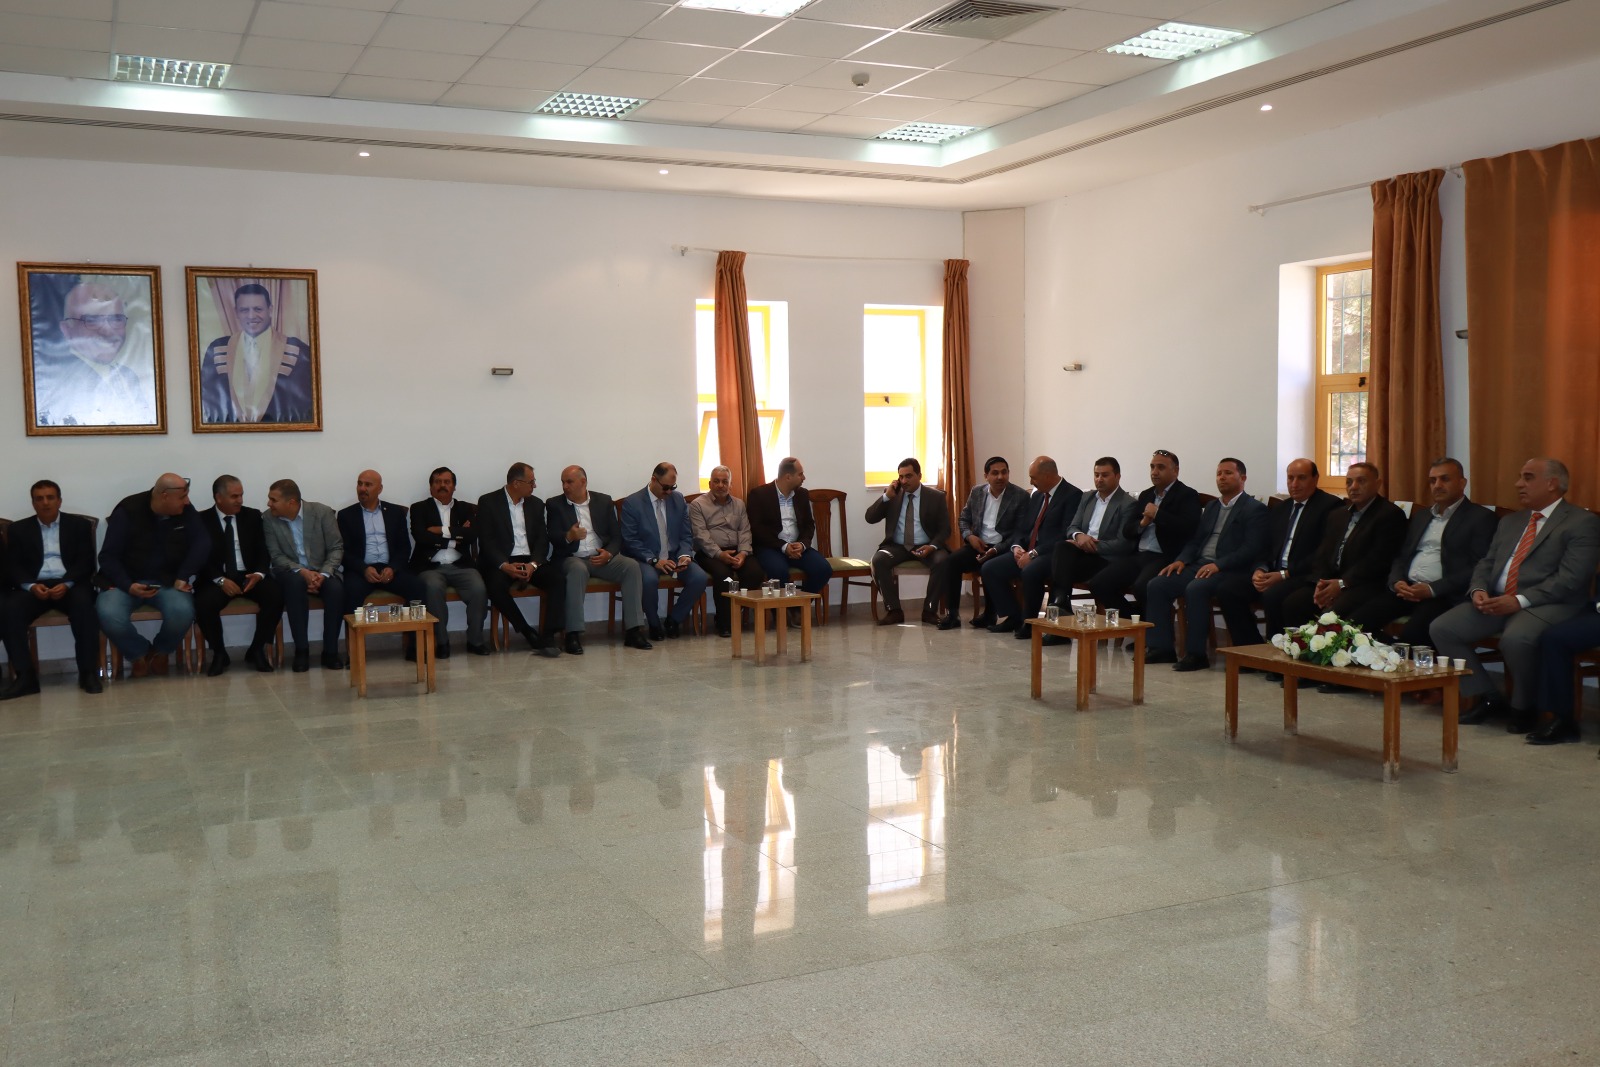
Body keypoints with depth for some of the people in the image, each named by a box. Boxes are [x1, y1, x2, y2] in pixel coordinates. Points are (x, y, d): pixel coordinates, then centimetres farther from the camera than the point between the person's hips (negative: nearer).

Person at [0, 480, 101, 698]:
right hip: (34, 586, 2)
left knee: (84, 604, -35)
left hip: (70, 584, -1)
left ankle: (88, 672, -28)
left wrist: (67, 584, -16)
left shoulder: (79, 525, 13)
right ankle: (25, 676, -26)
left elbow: (86, 562, 3)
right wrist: (31, 586, -15)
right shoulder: (19, 529, 16)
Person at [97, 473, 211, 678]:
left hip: (168, 582, 2)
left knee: (182, 611, -32)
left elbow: (202, 544, -5)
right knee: (108, 615, -33)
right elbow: (108, 556, -10)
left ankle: (161, 651, 2)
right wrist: (128, 586, -26)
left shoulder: (186, 511, -2)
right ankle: (140, 652, -1)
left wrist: (182, 577, -18)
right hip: (127, 582, -1)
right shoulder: (128, 511, -10)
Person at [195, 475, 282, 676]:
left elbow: (263, 551, 7)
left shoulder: (252, 516, 10)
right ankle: (219, 654, -8)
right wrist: (220, 580, -19)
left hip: (249, 576, 2)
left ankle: (256, 651, -9)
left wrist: (259, 573, -15)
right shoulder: (201, 520, 3)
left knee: (275, 595, -28)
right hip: (217, 579, -2)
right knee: (203, 604, -33)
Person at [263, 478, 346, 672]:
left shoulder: (322, 512, -9)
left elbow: (336, 548, -6)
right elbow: (276, 555, -5)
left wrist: (324, 574, -22)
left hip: (322, 571, 0)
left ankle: (330, 651, -19)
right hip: (292, 572, 0)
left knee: (336, 588, -32)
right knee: (295, 582, -35)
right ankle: (301, 650, -28)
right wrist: (302, 571, -22)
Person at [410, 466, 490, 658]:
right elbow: (421, 537, -8)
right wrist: (456, 536, -5)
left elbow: (471, 535, -2)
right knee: (433, 587, -35)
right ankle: (441, 642, -21)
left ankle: (475, 640, -12)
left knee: (479, 588, -27)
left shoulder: (466, 509, 17)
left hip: (460, 566, 2)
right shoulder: (419, 508, 10)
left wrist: (443, 531, -6)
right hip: (431, 566, -2)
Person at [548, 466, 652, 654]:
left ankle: (633, 630, -25)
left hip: (601, 557, 3)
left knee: (631, 566, -24)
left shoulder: (604, 501, 12)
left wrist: (609, 553, -11)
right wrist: (568, 537, -25)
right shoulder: (555, 505, 6)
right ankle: (574, 634, -39)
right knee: (578, 570, -38)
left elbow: (617, 535, 10)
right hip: (572, 558, -3)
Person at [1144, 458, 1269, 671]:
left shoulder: (1255, 509, -1)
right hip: (1200, 565, 8)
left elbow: (1252, 549, -13)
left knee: (1196, 588, -35)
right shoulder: (1211, 507, 23)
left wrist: (1218, 564, -23)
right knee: (1156, 585, -12)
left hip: (1229, 571, -7)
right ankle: (1162, 647, -8)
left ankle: (1195, 653, -26)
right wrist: (1182, 560, 1)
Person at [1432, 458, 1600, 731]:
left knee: (1516, 638, -38)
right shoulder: (1510, 522, 23)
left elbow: (1570, 578, -13)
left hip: (1547, 604, -7)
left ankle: (1525, 707, -9)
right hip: (1496, 602, 7)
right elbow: (1487, 563, 20)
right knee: (1442, 628, -13)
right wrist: (1478, 590, -4)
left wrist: (1520, 601, -22)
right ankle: (1487, 697, 2)